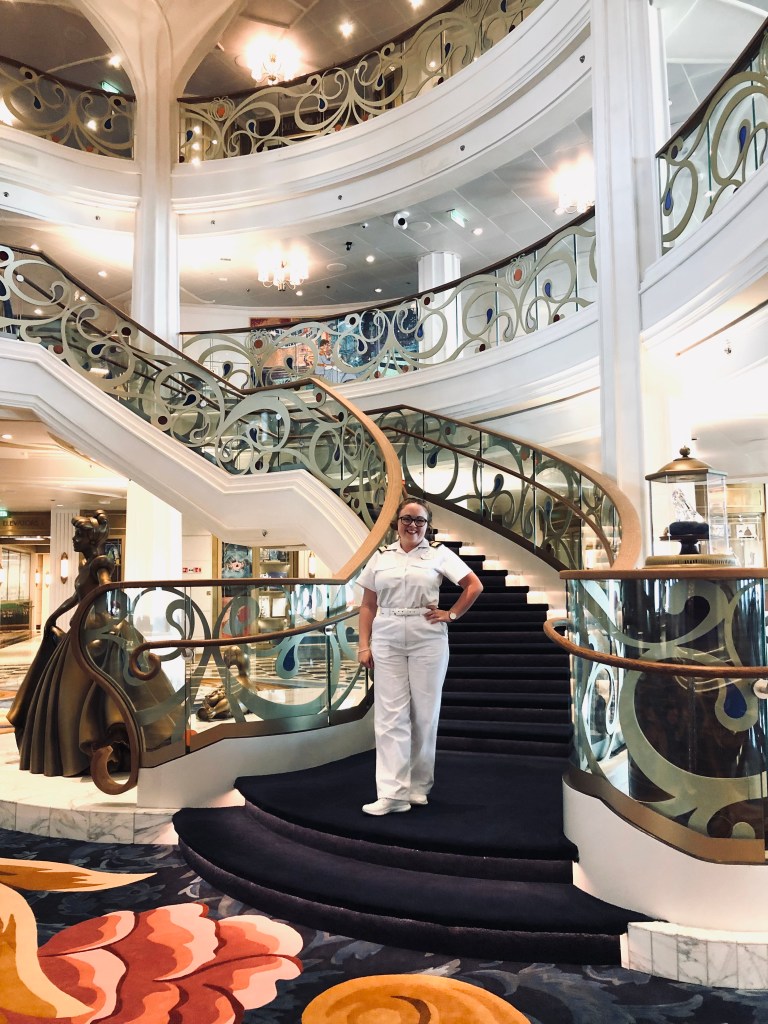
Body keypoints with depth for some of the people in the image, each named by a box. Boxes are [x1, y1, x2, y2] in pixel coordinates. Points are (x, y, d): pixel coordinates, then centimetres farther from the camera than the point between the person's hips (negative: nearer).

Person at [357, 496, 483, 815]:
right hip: (387, 640, 2)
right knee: (390, 714, -2)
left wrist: (451, 615, -2)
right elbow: (368, 605, 8)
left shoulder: (439, 554, 2)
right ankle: (393, 792, 0)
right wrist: (364, 645, 1)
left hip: (427, 639, -1)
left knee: (424, 712, 7)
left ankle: (418, 785, 21)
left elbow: (474, 586, 2)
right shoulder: (380, 557, 8)